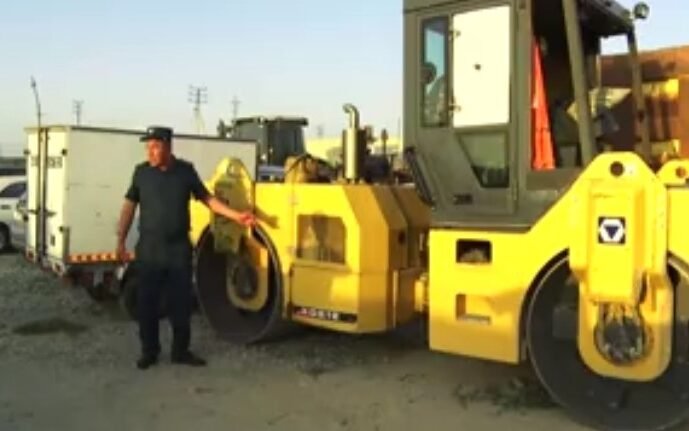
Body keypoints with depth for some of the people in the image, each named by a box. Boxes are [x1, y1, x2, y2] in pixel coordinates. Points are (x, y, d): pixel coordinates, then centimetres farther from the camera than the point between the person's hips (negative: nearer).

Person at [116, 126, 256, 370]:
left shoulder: (186, 171, 1)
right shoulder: (142, 172, 0)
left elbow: (206, 198, 8)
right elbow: (129, 206, 5)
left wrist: (235, 215, -1)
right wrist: (121, 241, 0)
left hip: (179, 248, 1)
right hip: (149, 248, 0)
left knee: (181, 302, 6)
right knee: (147, 303, 4)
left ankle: (181, 351, 19)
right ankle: (149, 351, 18)